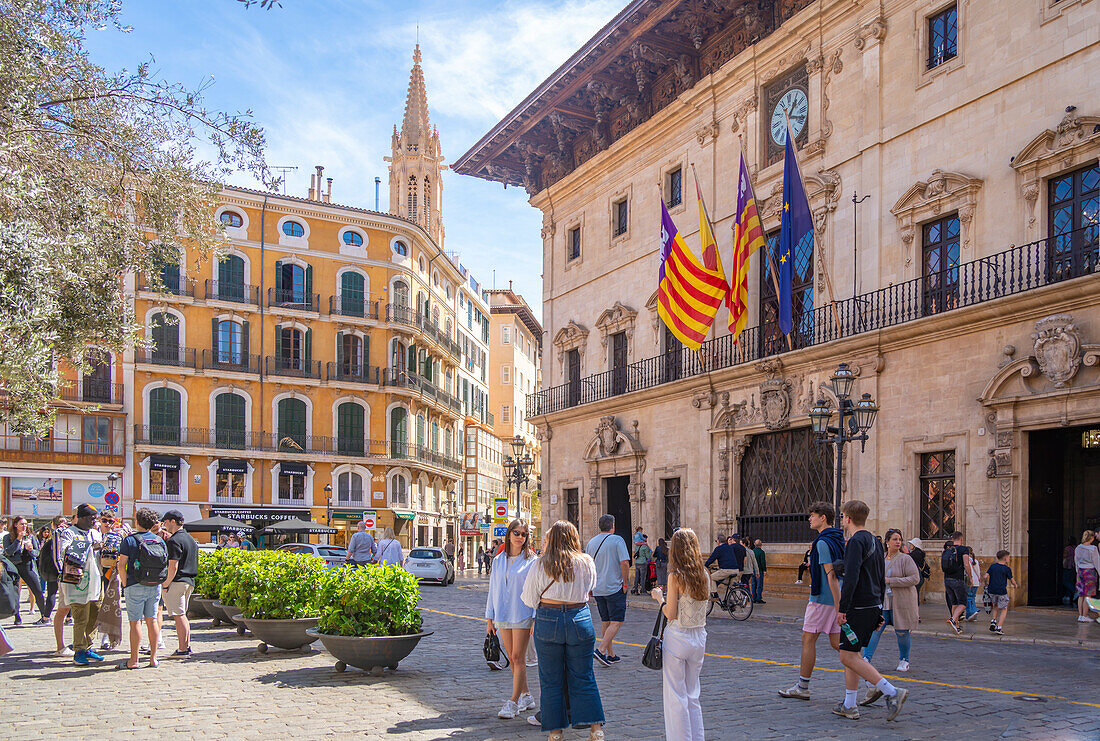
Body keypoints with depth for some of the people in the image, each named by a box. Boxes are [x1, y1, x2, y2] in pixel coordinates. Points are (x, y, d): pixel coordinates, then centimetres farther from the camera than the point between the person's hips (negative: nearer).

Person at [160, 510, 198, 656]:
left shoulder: (174, 541, -14)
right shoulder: (190, 539, 13)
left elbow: (173, 567, -19)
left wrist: (165, 584, -14)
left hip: (177, 582, -9)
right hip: (189, 581, 9)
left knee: (178, 616, -6)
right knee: (183, 615, 16)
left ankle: (182, 649, -4)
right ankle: (187, 645, 20)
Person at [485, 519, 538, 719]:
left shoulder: (531, 561, -2)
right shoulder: (499, 560, 10)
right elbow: (493, 589, 14)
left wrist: (535, 618, -12)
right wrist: (489, 617, 11)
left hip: (522, 615, -5)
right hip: (502, 616, 5)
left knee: (518, 658, -7)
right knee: (512, 659, 9)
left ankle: (513, 702, -4)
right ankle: (526, 696, 21)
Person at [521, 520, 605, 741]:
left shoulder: (541, 565, -6)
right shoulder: (587, 563, -1)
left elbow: (529, 599, 1)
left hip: (548, 621, -2)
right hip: (580, 620, 2)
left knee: (551, 680, 9)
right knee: (584, 678, 10)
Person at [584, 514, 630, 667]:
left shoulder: (591, 543, 9)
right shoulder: (617, 540, -8)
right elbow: (624, 563, -17)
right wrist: (625, 583, -8)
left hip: (597, 589, 6)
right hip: (615, 588, -6)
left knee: (605, 621, 13)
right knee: (617, 621, -2)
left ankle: (611, 654, 17)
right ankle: (601, 650, -15)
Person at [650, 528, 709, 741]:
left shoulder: (676, 577, -16)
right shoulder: (704, 575, 1)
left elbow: (671, 613, -15)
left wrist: (659, 597, 2)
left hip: (678, 637, -6)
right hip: (699, 637, 6)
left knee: (676, 697, 4)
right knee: (692, 695, 17)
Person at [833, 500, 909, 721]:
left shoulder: (856, 542, -13)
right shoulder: (874, 542, 16)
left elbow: (851, 578, -23)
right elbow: (882, 580, 20)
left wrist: (842, 609, -21)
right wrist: (878, 611, 24)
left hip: (859, 607, -10)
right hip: (873, 605, 10)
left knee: (848, 657, -8)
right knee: (851, 654, 14)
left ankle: (892, 692, -14)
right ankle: (849, 705, 16)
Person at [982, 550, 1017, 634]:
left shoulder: (992, 566, 6)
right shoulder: (1007, 568, -3)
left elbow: (985, 577, -2)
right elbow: (1012, 581, 2)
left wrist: (985, 584, 16)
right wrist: (1015, 586, 23)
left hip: (991, 590, 4)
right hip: (1002, 591, -4)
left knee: (996, 606, 27)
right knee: (1004, 610, 9)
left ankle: (993, 621, 10)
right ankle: (999, 627, -2)